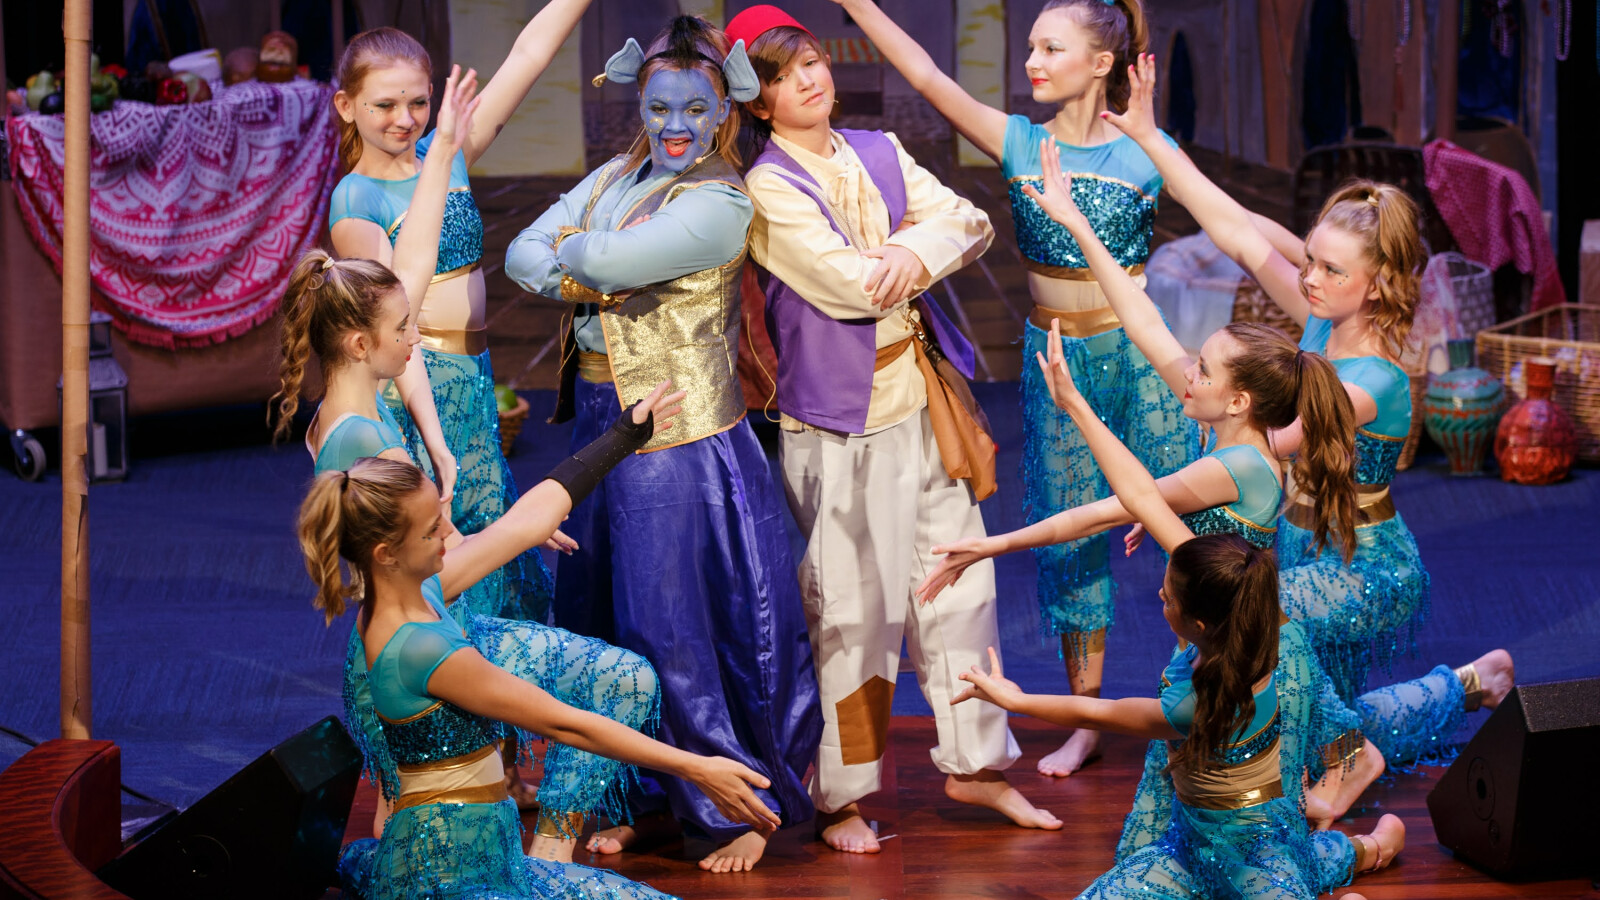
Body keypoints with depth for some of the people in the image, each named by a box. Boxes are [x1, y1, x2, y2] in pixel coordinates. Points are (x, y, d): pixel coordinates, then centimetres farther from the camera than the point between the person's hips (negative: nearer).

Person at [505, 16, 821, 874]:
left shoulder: (721, 205, -13)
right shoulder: (612, 179, 11)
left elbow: (608, 263, -24)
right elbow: (522, 254, 4)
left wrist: (574, 254, -3)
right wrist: (590, 281, -13)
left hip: (680, 441, -7)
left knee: (683, 622, -3)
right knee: (605, 619, 13)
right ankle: (632, 797, 27)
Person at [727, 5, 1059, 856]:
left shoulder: (880, 151, 10)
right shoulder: (767, 188, -9)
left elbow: (970, 220, 2)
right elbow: (845, 282, -18)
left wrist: (915, 251, -18)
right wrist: (918, 246, -3)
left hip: (920, 398, 6)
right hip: (838, 416, -6)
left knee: (957, 580, 12)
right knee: (848, 608, -3)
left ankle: (973, 762, 24)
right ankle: (840, 795, 8)